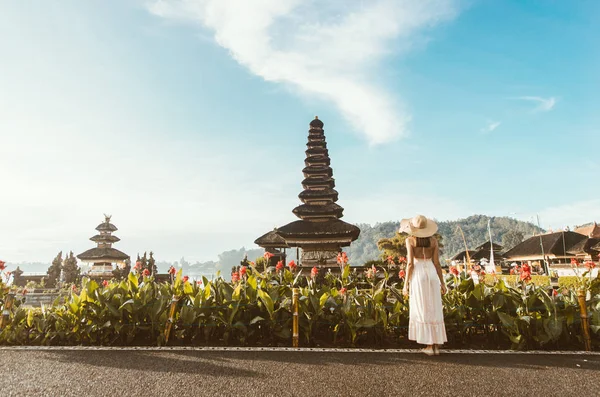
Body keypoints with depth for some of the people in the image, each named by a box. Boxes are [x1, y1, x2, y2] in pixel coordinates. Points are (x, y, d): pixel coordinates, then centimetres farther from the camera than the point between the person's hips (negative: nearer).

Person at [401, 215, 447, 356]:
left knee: (422, 311, 4)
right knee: (434, 311, 11)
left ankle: (429, 346, 6)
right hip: (431, 274, 4)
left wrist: (406, 284, -5)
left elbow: (410, 263, -10)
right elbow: (437, 263, 2)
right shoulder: (433, 240, 4)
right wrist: (442, 282, 10)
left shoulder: (410, 240, -6)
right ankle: (436, 345, 13)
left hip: (418, 275, -3)